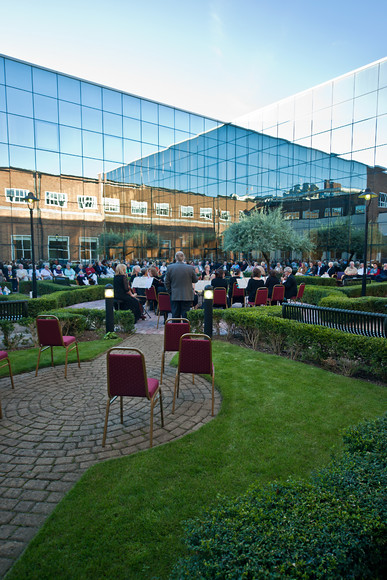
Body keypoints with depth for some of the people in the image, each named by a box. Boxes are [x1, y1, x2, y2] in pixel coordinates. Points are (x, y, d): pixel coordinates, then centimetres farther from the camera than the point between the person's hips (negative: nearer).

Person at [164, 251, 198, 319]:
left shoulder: (170, 267, -4)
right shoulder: (190, 268, -9)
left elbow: (166, 282, 2)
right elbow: (195, 280, 4)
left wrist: (169, 291, 13)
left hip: (174, 296, 1)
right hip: (187, 296, -1)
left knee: (175, 315, 8)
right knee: (185, 316, 4)